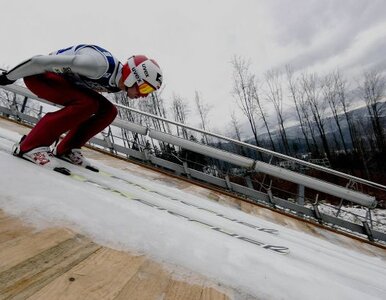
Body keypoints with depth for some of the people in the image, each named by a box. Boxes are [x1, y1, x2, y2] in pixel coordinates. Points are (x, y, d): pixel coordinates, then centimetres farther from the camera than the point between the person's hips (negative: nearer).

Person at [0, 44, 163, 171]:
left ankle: (66, 149, 1)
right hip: (39, 74, -7)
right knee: (86, 103, -31)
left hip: (65, 79, 8)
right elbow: (43, 62, -28)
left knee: (108, 110, -8)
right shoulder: (101, 64, -35)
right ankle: (31, 145, -21)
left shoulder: (118, 82, -7)